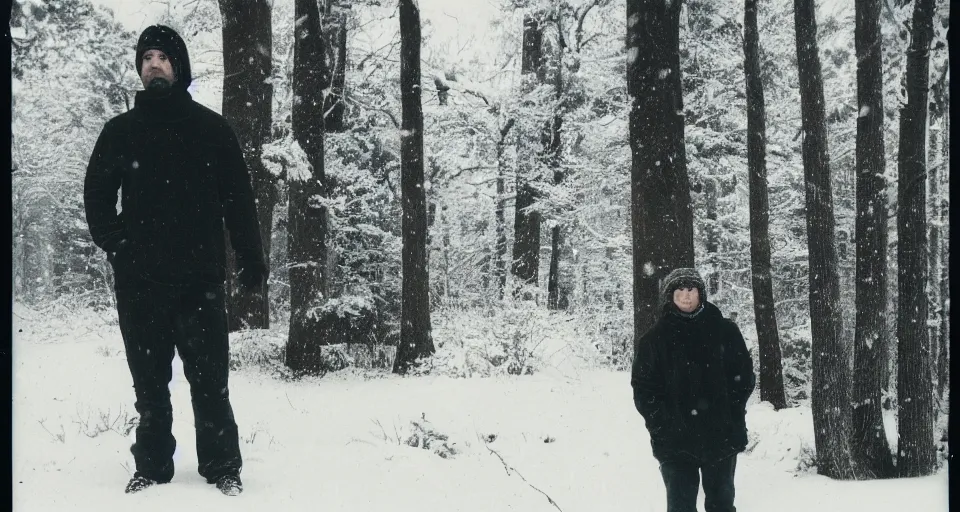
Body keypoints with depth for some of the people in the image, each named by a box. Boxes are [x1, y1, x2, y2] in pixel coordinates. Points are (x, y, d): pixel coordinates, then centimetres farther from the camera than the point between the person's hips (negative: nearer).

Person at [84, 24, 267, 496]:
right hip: (138, 279, 2)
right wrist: (113, 242, -2)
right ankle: (151, 468, 14)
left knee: (209, 380, -2)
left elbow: (238, 198, 4)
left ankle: (222, 470, 4)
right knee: (150, 382, 5)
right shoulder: (120, 130, 11)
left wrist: (251, 259, -2)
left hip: (200, 277, -2)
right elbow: (96, 193, 13)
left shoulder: (211, 129, 6)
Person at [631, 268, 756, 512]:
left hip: (720, 437, 1)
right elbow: (643, 388, 1)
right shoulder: (655, 339, 2)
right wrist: (662, 423, -10)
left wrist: (730, 414, -6)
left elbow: (744, 376, 5)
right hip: (675, 441, -1)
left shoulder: (724, 331, 4)